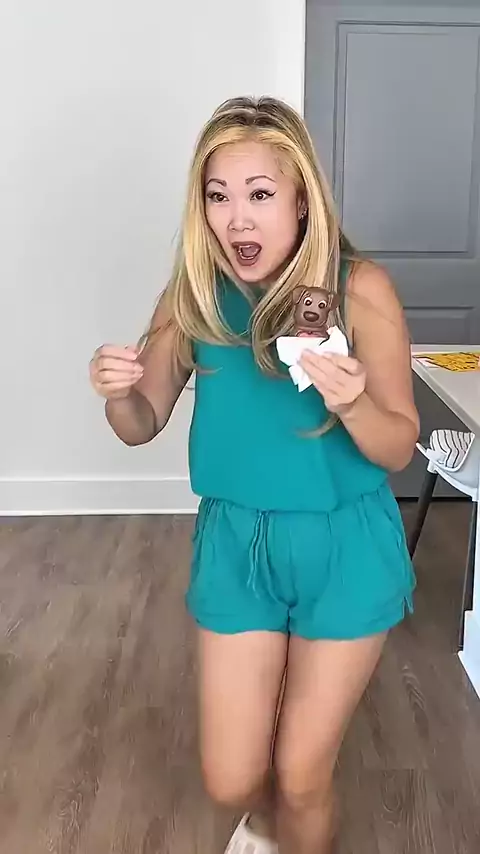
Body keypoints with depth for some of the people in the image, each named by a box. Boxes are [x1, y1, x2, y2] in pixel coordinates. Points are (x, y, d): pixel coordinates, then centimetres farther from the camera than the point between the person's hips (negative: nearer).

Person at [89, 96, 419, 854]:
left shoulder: (359, 289, -17)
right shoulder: (195, 294, -8)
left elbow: (399, 449, -12)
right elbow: (142, 427, 1)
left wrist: (351, 403, -33)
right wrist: (117, 392, -22)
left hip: (344, 547, -2)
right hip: (235, 542, 3)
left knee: (302, 777, 11)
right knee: (230, 780, 13)